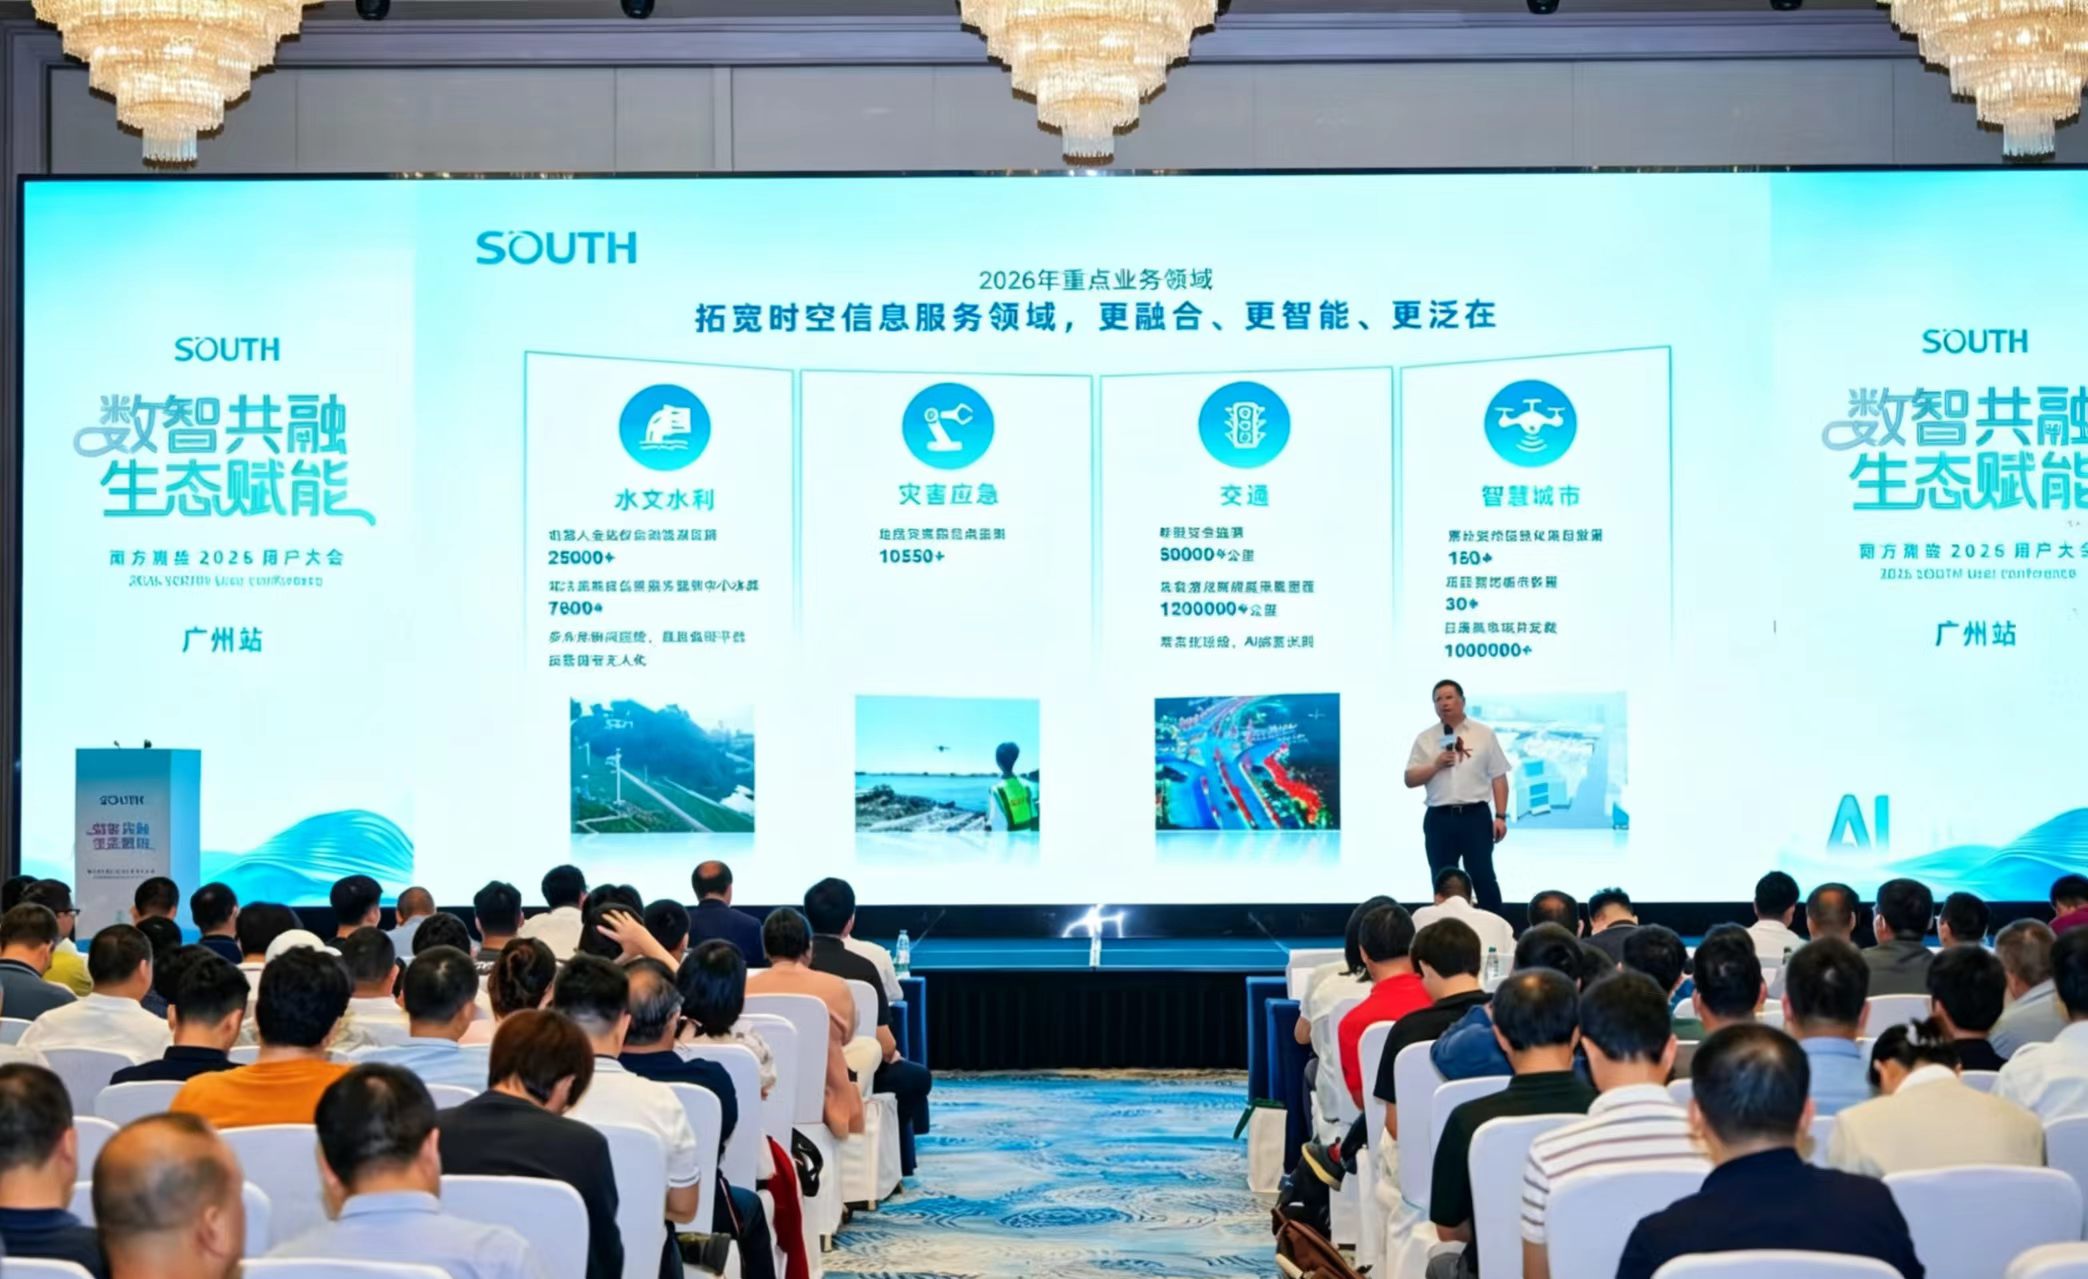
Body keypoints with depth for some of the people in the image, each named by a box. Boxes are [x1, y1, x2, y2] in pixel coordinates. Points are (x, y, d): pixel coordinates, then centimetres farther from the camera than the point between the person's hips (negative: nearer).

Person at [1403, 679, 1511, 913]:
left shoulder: (1484, 734, 4)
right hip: (1439, 819, 2)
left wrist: (1500, 816, -4)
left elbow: (1498, 778, 3)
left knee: (1483, 878, -4)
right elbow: (1410, 780, 5)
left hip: (1476, 816, -2)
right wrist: (1436, 765, -11)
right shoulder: (1424, 739, 8)